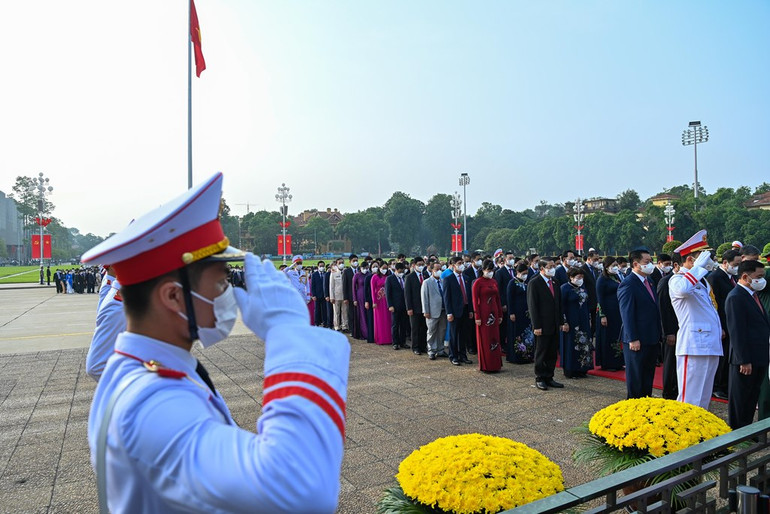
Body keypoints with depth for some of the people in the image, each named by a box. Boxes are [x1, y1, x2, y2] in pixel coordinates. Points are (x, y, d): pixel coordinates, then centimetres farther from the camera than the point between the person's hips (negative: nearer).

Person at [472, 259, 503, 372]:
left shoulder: (494, 282, 11)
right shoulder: (478, 282, -7)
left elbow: (497, 298, 15)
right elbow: (475, 300, -10)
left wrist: (500, 315, 13)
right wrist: (477, 317, -13)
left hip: (493, 313, 6)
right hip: (483, 313, -6)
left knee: (495, 338, 9)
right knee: (484, 339, 1)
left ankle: (495, 364, 18)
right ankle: (485, 365, 10)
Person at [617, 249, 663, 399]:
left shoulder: (648, 282, 15)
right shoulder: (627, 285, -15)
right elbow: (627, 314, -18)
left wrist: (659, 334, 17)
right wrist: (633, 339, -21)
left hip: (652, 339, 9)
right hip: (637, 341, -9)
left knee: (648, 376, 17)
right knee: (635, 377, 2)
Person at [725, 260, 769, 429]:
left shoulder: (753, 295, 14)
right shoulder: (736, 297, -17)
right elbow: (737, 332, -20)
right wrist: (744, 361, -21)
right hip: (746, 359, -9)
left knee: (752, 398, 18)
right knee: (739, 400, 3)